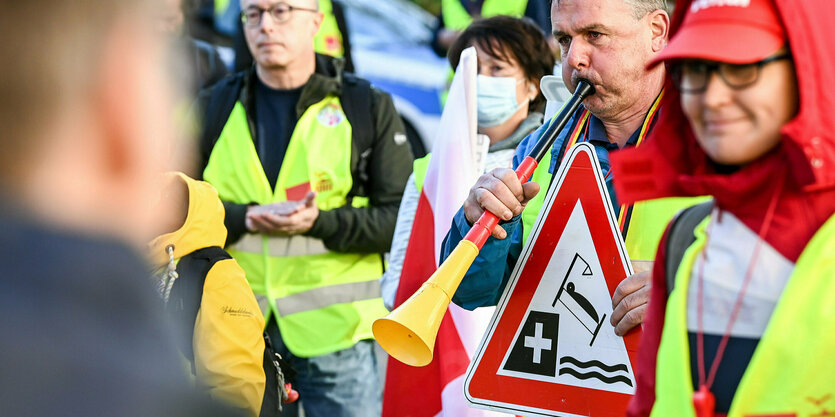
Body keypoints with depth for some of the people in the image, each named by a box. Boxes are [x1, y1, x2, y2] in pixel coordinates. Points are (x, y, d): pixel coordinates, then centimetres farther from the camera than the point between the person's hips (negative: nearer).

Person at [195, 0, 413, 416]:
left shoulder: (368, 107, 5)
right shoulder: (215, 108, 12)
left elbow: (402, 217, -1)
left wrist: (320, 223, -17)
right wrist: (247, 218, -12)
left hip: (335, 331, -2)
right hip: (240, 331, 2)